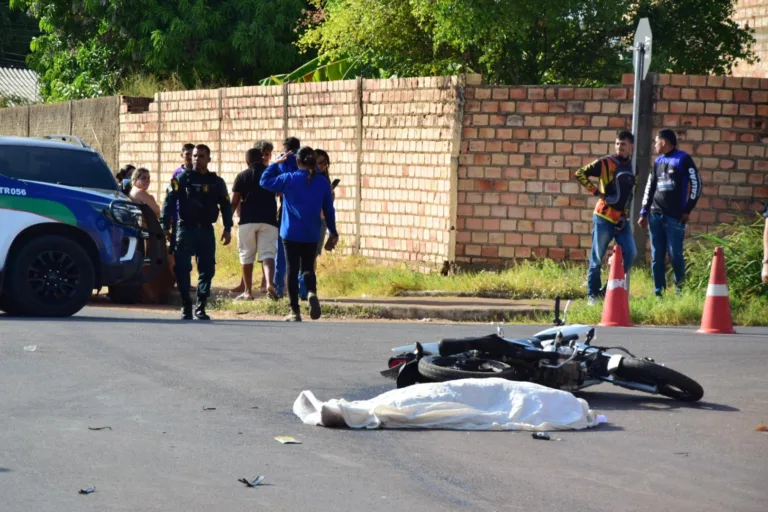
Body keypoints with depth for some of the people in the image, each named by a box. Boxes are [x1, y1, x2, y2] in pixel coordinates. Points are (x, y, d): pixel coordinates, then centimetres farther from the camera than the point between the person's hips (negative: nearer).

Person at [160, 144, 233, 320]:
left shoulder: (217, 182, 10)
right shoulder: (182, 178, 2)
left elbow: (226, 205, 12)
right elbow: (169, 202, -4)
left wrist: (227, 229, 1)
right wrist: (165, 226, -13)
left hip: (206, 231, 2)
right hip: (186, 228, -2)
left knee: (207, 269, 0)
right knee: (182, 268, -7)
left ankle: (201, 307, 9)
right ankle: (186, 307, 0)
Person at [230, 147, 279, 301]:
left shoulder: (242, 176, 3)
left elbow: (234, 201, 0)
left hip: (247, 220, -1)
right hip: (268, 220, 1)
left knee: (246, 256, 10)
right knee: (267, 253, -5)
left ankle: (248, 292, 14)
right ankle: (270, 284, -31)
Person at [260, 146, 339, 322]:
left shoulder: (289, 179, -8)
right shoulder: (323, 183, 0)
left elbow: (265, 181, 4)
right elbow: (329, 210, 6)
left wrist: (276, 163, 14)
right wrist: (333, 232, 15)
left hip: (291, 233, -2)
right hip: (311, 235, 2)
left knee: (292, 269, 5)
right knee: (308, 267, 13)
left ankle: (295, 312, 4)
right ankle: (312, 292, -20)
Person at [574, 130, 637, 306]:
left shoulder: (633, 166, 11)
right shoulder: (605, 163, -6)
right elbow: (580, 174, -10)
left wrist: (627, 211, 16)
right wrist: (596, 191, -12)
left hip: (623, 218, 5)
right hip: (604, 217, -5)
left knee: (630, 253, -5)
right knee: (597, 257, 1)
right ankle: (592, 294, 11)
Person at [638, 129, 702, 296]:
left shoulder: (683, 159, -2)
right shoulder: (658, 162, 15)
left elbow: (696, 184, -5)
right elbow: (650, 188, 19)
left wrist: (688, 210, -7)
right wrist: (644, 212, 12)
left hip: (675, 216, -5)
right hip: (655, 215, 6)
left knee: (675, 254, -6)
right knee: (657, 256, 3)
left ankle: (680, 291, 6)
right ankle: (658, 292, 7)